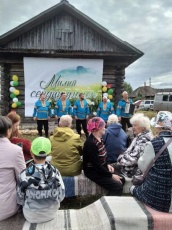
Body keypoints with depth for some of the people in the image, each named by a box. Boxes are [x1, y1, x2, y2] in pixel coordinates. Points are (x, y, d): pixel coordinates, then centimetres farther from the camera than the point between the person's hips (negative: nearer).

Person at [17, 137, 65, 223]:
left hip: (31, 216, -1)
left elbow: (20, 200, -11)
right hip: (51, 214, 1)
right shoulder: (55, 172, -20)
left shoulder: (24, 174, -24)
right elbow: (61, 196, -10)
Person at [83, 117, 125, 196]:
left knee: (121, 180, 2)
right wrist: (111, 175, -19)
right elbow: (96, 165, -24)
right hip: (93, 171, -9)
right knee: (117, 187, -16)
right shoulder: (90, 143, -25)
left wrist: (107, 165, -1)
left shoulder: (99, 139, 4)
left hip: (101, 168, 9)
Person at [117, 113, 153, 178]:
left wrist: (120, 160, -11)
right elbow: (130, 151, 16)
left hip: (135, 170, -9)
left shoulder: (143, 139, -22)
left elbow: (133, 158, -27)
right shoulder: (140, 136, 9)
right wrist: (121, 157, 2)